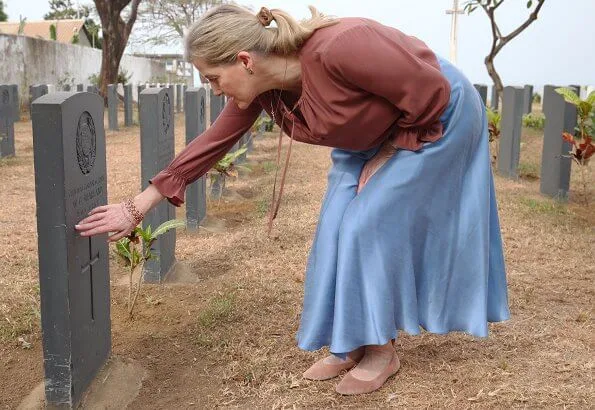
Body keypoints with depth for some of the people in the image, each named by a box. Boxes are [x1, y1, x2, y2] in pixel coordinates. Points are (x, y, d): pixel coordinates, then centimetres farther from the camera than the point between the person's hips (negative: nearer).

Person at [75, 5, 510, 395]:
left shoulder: (339, 49, -39)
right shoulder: (261, 85, -15)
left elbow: (432, 92, -29)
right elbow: (212, 143, -6)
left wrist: (386, 157, -17)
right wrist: (140, 205, -5)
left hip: (438, 117, -7)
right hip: (372, 135, 7)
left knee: (373, 226, -10)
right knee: (340, 227, 2)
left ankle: (382, 349, 8)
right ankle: (352, 343, 17)